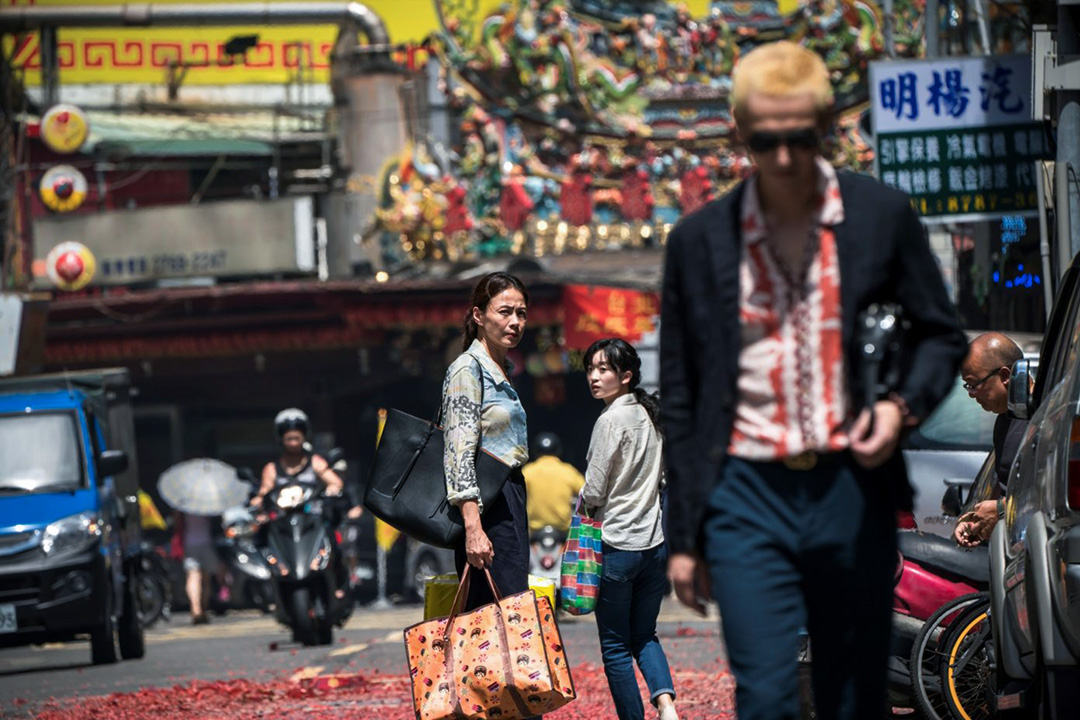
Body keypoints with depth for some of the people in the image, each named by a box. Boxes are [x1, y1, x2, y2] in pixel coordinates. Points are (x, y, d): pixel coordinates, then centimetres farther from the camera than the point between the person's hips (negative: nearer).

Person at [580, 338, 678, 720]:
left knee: (615, 646, 4)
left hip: (617, 545, -7)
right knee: (644, 636, 16)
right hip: (656, 542, 7)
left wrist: (581, 503, 7)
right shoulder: (650, 416, 8)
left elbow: (593, 492, -13)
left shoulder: (611, 420, -13)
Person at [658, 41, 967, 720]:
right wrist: (684, 535, 6)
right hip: (747, 494, -1)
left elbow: (941, 333, 11)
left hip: (852, 491, 1)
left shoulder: (882, 216, 0)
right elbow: (680, 397, 7)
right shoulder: (700, 241, 1)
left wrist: (904, 404, -11)